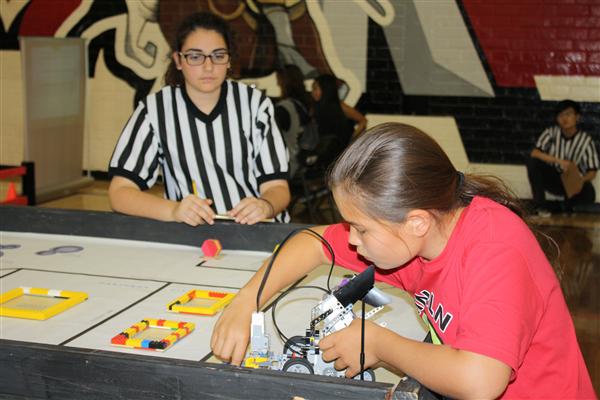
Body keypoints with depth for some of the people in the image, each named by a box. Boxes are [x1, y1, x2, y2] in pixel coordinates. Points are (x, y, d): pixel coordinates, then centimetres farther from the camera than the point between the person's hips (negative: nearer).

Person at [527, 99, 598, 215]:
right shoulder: (551, 132, -7)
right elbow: (534, 153, -18)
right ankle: (540, 205, -15)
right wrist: (560, 161, -29)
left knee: (589, 195, -33)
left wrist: (581, 180, -33)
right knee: (532, 162, -27)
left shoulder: (586, 140, -10)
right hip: (551, 178, 1)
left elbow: (592, 172, -9)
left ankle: (568, 203, 5)